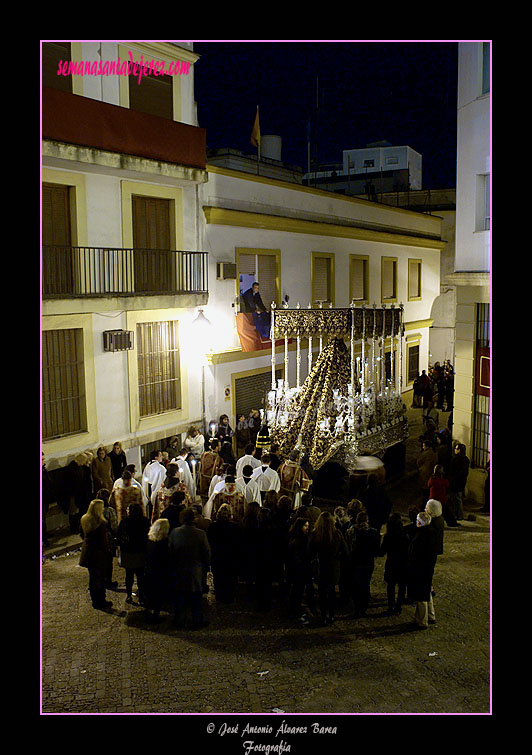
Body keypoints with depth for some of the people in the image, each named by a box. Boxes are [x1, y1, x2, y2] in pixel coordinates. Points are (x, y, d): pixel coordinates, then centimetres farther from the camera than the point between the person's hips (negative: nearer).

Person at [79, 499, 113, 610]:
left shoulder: (84, 520, 1)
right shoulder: (101, 523, -21)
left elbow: (83, 535, 11)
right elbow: (105, 540, -17)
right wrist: (108, 552, -8)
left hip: (88, 553, 7)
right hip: (100, 554, -7)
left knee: (92, 577, 16)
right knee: (101, 578, 5)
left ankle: (95, 600, 24)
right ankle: (101, 601, 11)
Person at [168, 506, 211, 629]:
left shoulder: (174, 533, -9)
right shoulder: (201, 534, -14)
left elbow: (170, 552, -1)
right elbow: (207, 553, -7)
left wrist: (172, 568, 11)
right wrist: (206, 567, 8)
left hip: (179, 572, 2)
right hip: (196, 572, -2)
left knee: (180, 598, 14)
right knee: (196, 598, 11)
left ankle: (179, 621, 22)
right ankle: (197, 622, 19)